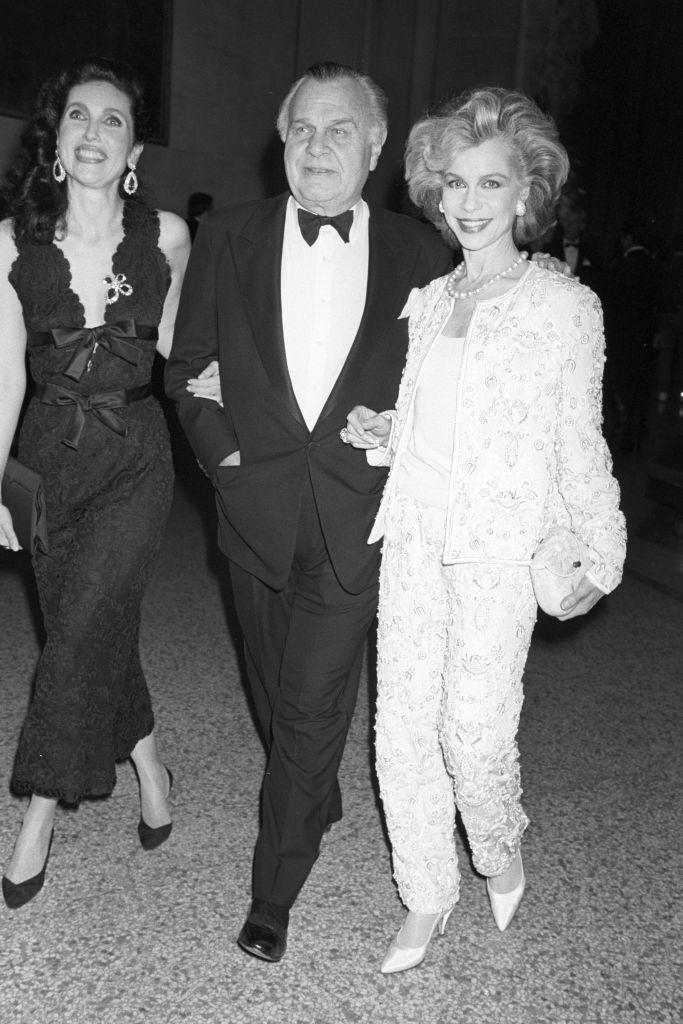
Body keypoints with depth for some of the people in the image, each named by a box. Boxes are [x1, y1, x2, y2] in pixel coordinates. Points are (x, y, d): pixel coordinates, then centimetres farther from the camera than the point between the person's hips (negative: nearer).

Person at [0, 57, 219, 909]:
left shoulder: (167, 235, -4)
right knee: (100, 633, 12)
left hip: (133, 458, -2)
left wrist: (201, 376, -2)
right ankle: (150, 766, 37)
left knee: (80, 634, -9)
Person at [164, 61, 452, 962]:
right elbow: (187, 363, 8)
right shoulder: (227, 239, 4)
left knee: (312, 704, -1)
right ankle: (320, 802, 47)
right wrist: (220, 451, -3)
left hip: (358, 515, -2)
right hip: (258, 507, 3)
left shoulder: (419, 254, 1)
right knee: (280, 696, 18)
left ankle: (274, 892, 17)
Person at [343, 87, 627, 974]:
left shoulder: (566, 305, 0)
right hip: (412, 539, 4)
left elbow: (579, 442, 3)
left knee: (475, 731, -7)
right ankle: (427, 896, 26)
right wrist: (377, 433, 1)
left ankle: (500, 851, 28)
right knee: (402, 726, 5)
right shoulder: (423, 302, 12)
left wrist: (600, 556, 5)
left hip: (502, 547, -4)